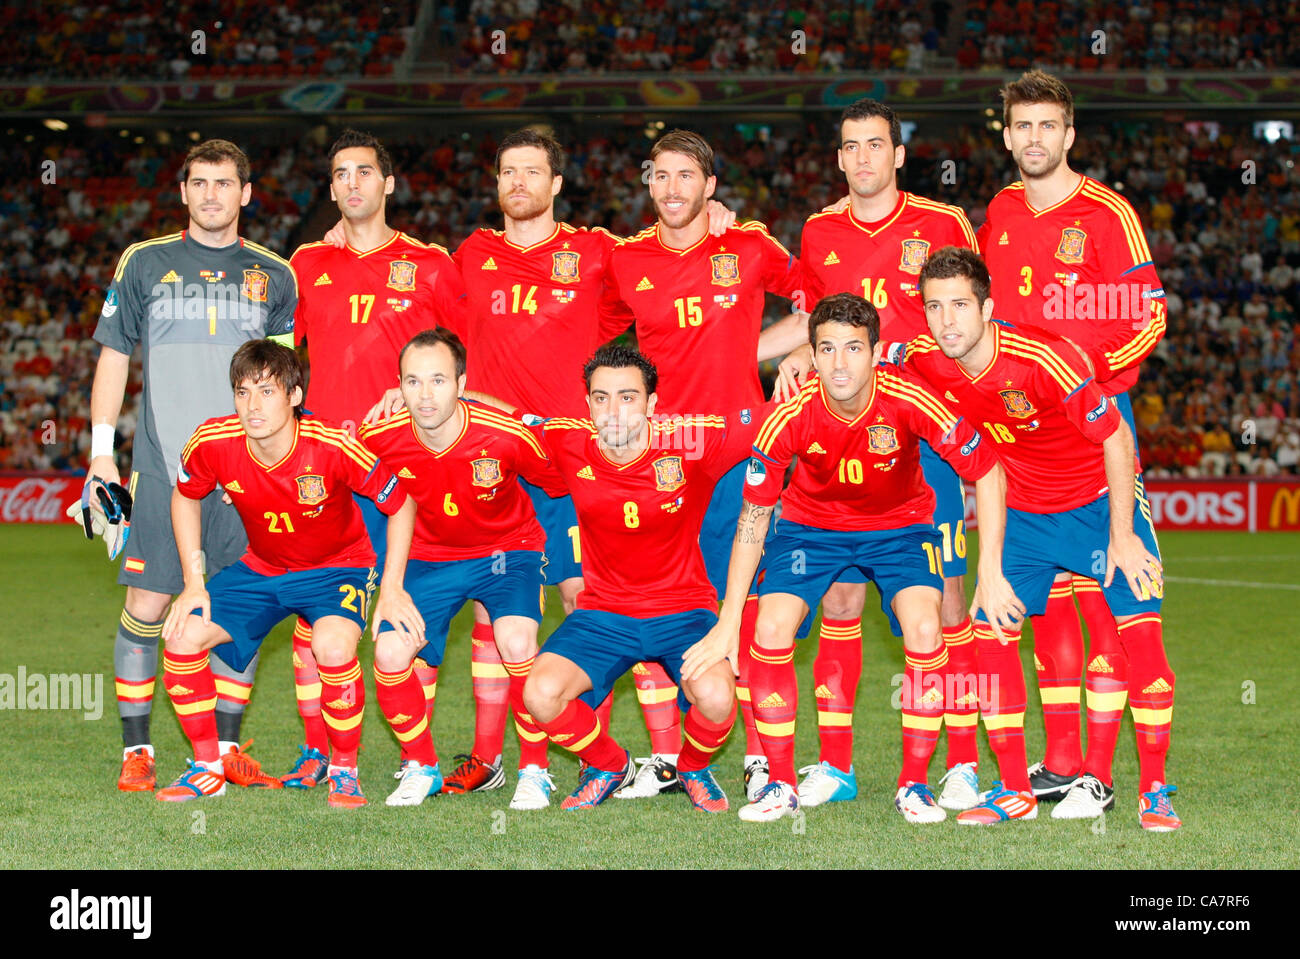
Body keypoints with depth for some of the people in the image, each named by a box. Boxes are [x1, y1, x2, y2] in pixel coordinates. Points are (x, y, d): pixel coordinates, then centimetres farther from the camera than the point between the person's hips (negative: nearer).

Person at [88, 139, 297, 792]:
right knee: (147, 604, -4)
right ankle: (136, 751, 4)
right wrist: (100, 452, 2)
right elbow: (113, 357, 9)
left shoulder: (274, 276, 10)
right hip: (161, 465, -1)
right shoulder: (145, 264, 7)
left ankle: (228, 748, 13)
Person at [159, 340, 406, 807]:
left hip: (338, 566, -4)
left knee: (333, 646, -33)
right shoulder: (213, 443, -21)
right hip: (261, 568, 4)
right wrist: (194, 583, -1)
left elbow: (401, 504, -17)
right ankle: (207, 768, 8)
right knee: (182, 637, -12)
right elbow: (185, 497, 3)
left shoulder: (332, 446, -30)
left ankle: (344, 769, -9)